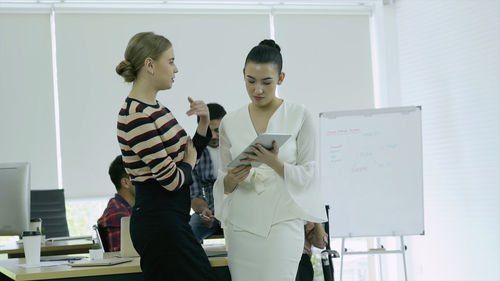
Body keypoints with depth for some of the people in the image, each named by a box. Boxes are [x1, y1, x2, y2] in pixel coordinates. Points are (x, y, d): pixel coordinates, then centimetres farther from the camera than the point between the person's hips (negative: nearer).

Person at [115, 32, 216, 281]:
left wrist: (203, 125, 3)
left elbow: (189, 153, 18)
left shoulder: (155, 109, 12)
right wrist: (189, 161, 1)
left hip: (166, 219, 10)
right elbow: (171, 179, -18)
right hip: (160, 221, -10)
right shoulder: (137, 116, -18)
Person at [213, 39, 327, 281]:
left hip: (282, 222, -3)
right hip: (241, 223, 3)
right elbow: (224, 182, 13)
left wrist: (274, 163, -19)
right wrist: (231, 179, -10)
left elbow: (307, 175, -1)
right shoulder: (230, 122, 9)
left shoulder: (299, 116, 1)